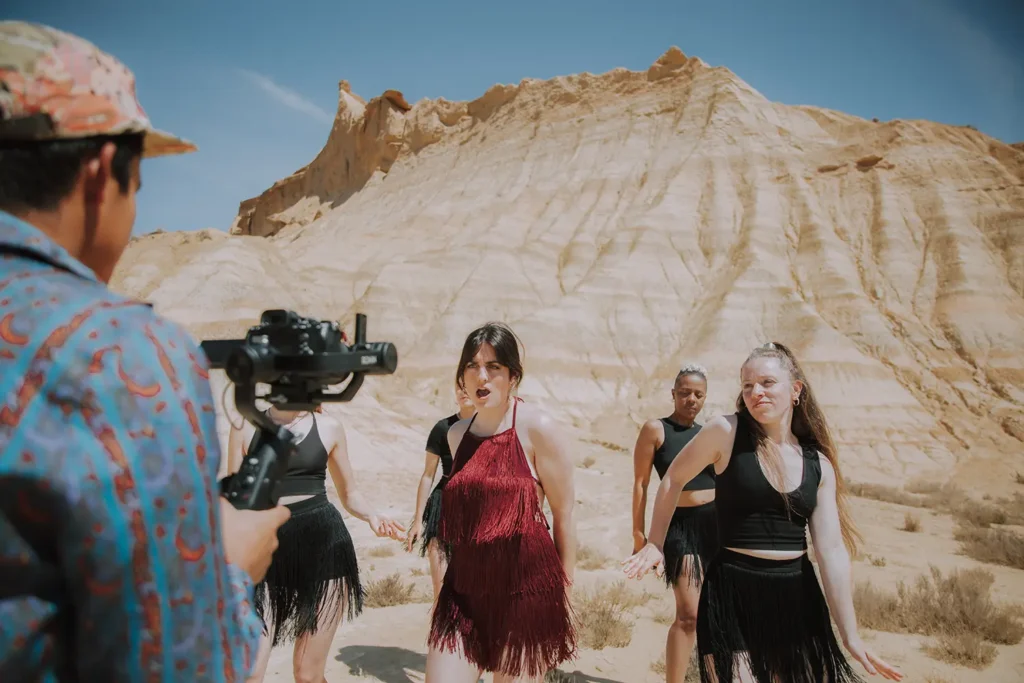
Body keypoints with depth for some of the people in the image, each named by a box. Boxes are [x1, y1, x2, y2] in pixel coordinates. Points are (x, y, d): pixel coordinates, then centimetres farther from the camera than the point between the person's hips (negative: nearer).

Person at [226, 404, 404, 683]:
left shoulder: (329, 427, 5)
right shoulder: (245, 427, 4)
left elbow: (349, 493, 12)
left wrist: (372, 516, -7)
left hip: (324, 545, 0)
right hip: (267, 549, 1)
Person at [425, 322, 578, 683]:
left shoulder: (537, 429, -9)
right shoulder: (457, 434, 8)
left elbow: (564, 514, -6)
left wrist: (566, 593, -1)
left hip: (525, 589, -4)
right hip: (464, 588, 5)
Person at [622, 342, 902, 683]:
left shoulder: (819, 465, 1)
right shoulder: (726, 431, -10)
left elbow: (832, 550, -1)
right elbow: (673, 479, 2)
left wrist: (851, 636, -4)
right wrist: (655, 544, 6)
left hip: (797, 595, 4)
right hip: (734, 591, -4)